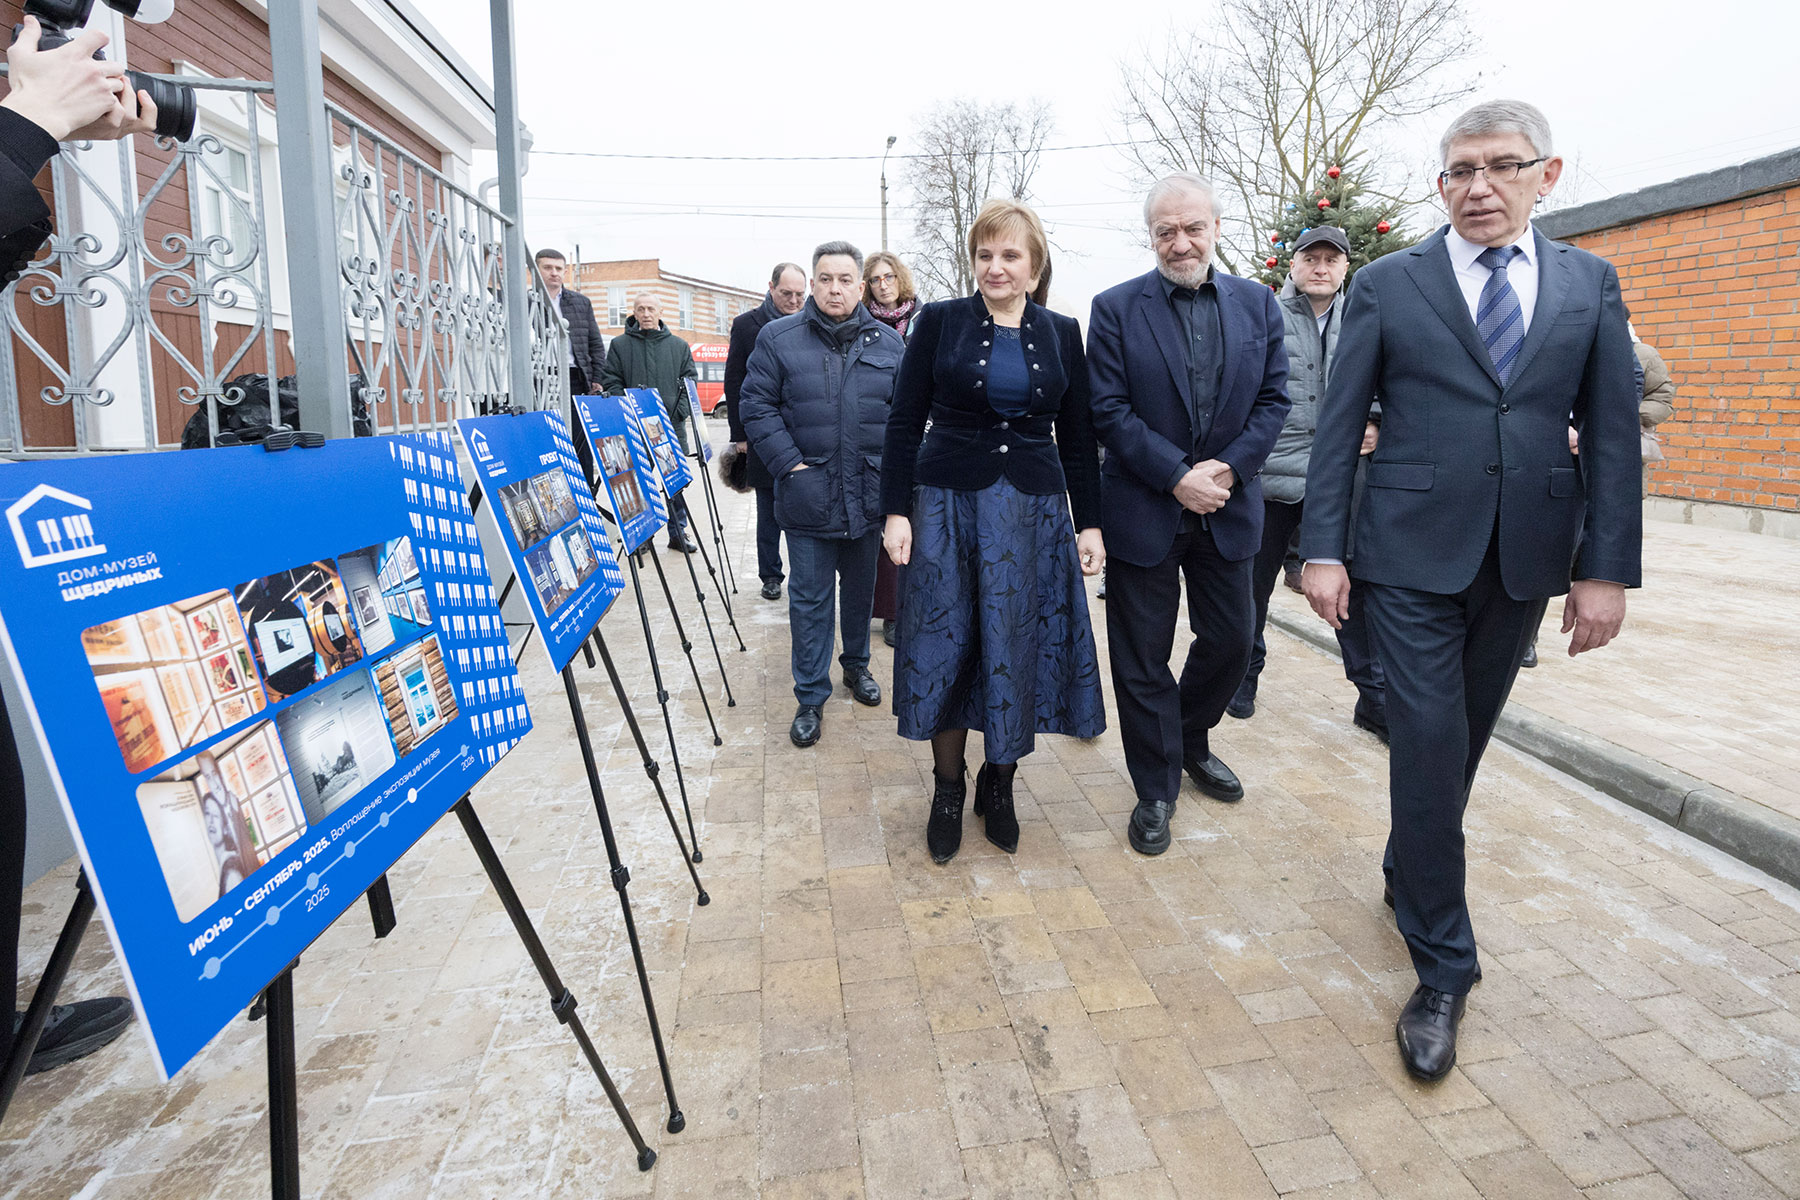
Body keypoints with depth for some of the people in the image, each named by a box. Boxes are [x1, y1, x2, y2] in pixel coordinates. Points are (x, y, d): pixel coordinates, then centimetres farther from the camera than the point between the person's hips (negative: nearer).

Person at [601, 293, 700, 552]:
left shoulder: (679, 346, 11)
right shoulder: (620, 345, 6)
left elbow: (690, 381, 10)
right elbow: (610, 382, 3)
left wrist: (680, 412, -4)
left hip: (672, 425, 2)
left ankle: (678, 533, 15)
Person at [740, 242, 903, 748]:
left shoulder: (888, 342, 6)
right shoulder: (777, 338, -2)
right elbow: (757, 406, -4)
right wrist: (789, 463, -12)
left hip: (869, 493, 3)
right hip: (808, 495, -2)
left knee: (861, 586, 17)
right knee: (810, 596, 2)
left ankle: (856, 664, 39)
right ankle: (811, 697, 12)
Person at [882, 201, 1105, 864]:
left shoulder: (1062, 333, 7)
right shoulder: (939, 321, 1)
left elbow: (1077, 437, 9)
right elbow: (904, 421, 0)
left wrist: (1090, 523, 5)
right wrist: (896, 510, -8)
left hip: (1034, 509, 2)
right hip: (947, 503, -1)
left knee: (1017, 648, 6)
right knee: (945, 646, 3)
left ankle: (998, 784, 25)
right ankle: (948, 789, 21)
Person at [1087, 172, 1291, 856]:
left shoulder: (1256, 303, 6)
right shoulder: (1116, 309, -5)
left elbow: (1273, 398, 3)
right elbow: (1108, 411, -10)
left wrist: (1229, 467, -12)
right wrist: (1178, 476, -17)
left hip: (1226, 509, 4)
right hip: (1144, 511, -3)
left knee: (1231, 639, 14)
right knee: (1143, 658, 4)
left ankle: (1192, 742, 41)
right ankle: (1156, 791, 20)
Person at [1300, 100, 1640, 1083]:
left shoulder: (1590, 285, 7)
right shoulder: (1387, 285, 1)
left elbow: (1612, 435, 4)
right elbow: (1339, 425, -2)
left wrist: (1606, 568, -3)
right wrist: (1322, 549, -9)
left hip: (1526, 560, 3)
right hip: (1413, 556, -3)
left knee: (1462, 740, 15)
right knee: (1428, 750, -5)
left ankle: (1409, 872, 41)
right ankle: (1442, 969, 8)